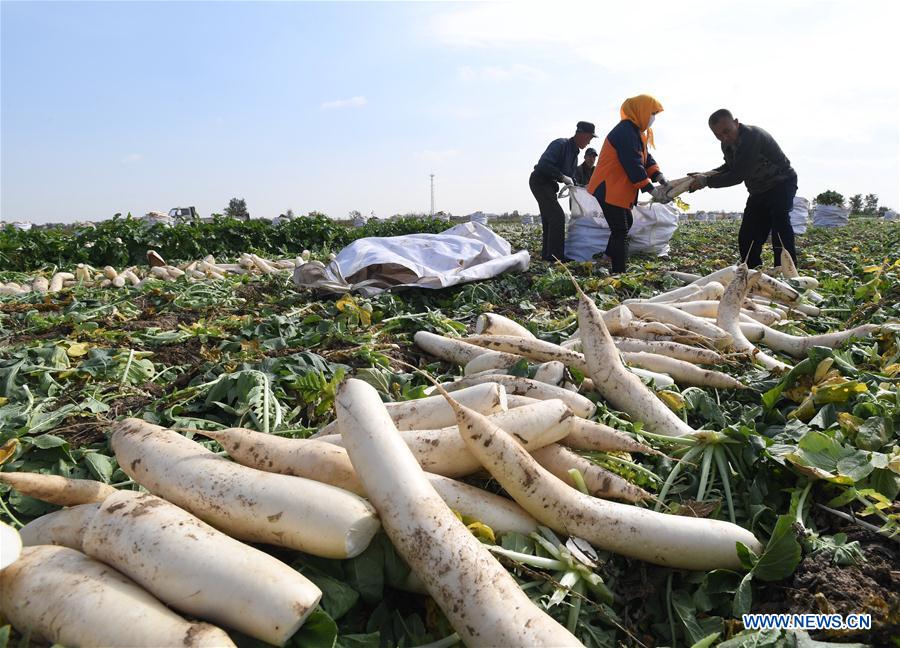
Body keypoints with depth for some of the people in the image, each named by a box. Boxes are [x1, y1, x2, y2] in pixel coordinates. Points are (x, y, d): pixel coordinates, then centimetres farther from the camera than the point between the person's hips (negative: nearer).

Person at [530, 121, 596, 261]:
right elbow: (544, 164, -27)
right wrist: (563, 177, -22)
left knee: (548, 219, 12)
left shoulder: (574, 153, 13)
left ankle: (547, 254, 18)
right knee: (557, 216, -15)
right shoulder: (561, 144, -16)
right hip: (540, 180, -10)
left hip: (548, 184, 10)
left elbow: (569, 176, 20)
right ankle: (556, 255, -14)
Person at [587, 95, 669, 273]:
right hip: (609, 190, -11)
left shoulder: (634, 131, 16)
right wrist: (652, 190, -22)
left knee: (626, 222, 20)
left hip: (617, 189, 11)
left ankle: (609, 256, 30)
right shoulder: (626, 132, -19)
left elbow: (645, 158, 12)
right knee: (621, 231, -11)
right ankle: (620, 273, -12)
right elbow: (634, 165, -24)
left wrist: (659, 176, -4)